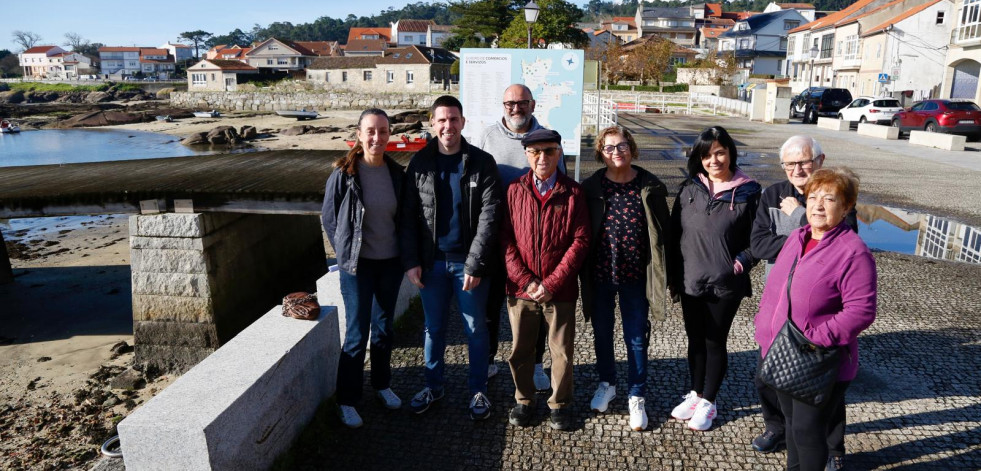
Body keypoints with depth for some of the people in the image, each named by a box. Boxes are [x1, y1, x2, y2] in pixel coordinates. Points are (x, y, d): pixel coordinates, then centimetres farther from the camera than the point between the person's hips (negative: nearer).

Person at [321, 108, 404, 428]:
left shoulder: (396, 173, -1)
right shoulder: (344, 174, -12)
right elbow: (328, 219, -1)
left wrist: (405, 255, 7)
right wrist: (346, 253, 0)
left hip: (391, 262, 4)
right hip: (357, 265, -4)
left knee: (384, 327, 17)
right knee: (357, 334, 1)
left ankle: (382, 384, 37)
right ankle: (347, 400, 18)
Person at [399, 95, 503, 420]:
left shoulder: (481, 163, -5)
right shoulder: (420, 163, 1)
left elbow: (488, 217, -10)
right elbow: (408, 215, 1)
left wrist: (475, 264, -15)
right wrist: (410, 261, -6)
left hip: (469, 262, -2)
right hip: (432, 262, 2)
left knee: (476, 329, 10)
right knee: (433, 327, 15)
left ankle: (478, 390, 27)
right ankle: (433, 386, 33)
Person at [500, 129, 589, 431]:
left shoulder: (572, 192, -4)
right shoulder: (515, 190, 1)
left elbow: (580, 241, -8)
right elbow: (506, 239, -2)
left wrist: (552, 283, -13)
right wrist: (525, 280, -12)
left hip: (561, 290, -1)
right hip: (521, 288, 2)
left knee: (562, 352, 10)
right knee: (521, 350, 14)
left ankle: (560, 404, 31)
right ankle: (524, 400, 35)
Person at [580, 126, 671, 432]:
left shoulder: (650, 187, -4)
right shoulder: (591, 188, -4)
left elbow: (663, 231, 0)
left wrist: (663, 273, -1)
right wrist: (583, 272, -3)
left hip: (635, 276, -1)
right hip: (600, 275, 1)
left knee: (636, 338, 8)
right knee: (602, 333, 17)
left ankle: (636, 396, 26)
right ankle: (606, 384, 40)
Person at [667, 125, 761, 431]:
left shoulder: (748, 192, -8)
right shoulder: (690, 189, 1)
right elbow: (675, 233, 5)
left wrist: (740, 263, -15)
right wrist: (674, 277, 3)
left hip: (725, 284, -3)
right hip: (690, 281, 3)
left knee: (715, 342, 10)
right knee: (695, 340, 16)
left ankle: (708, 402, 27)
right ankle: (695, 394, 34)